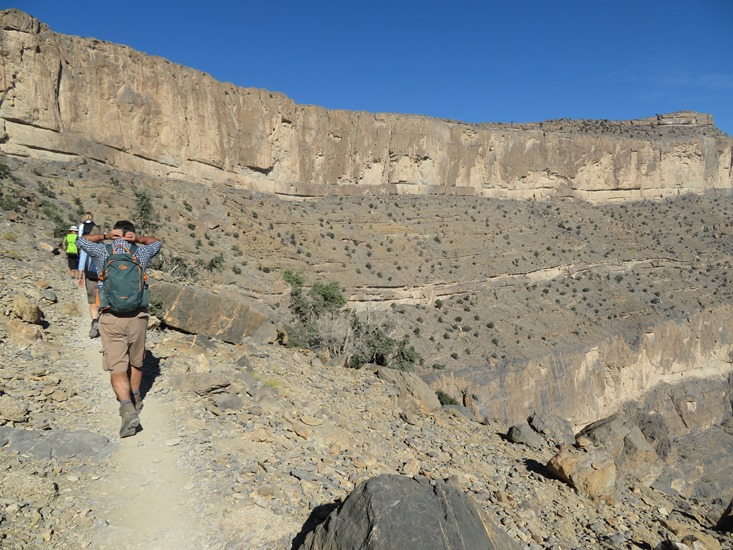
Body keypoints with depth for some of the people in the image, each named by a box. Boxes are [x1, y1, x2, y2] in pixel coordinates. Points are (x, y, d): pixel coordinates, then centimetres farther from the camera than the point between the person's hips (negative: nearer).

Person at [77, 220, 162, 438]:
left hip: (111, 318, -1)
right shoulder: (140, 253, 5)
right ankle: (135, 400, 38)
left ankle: (128, 409, -20)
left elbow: (82, 240, 24)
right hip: (138, 316, 2)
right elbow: (156, 242, 27)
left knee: (117, 367, -3)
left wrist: (105, 235, 14)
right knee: (135, 362, 20)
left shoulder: (103, 252, 4)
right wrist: (138, 238, 10)